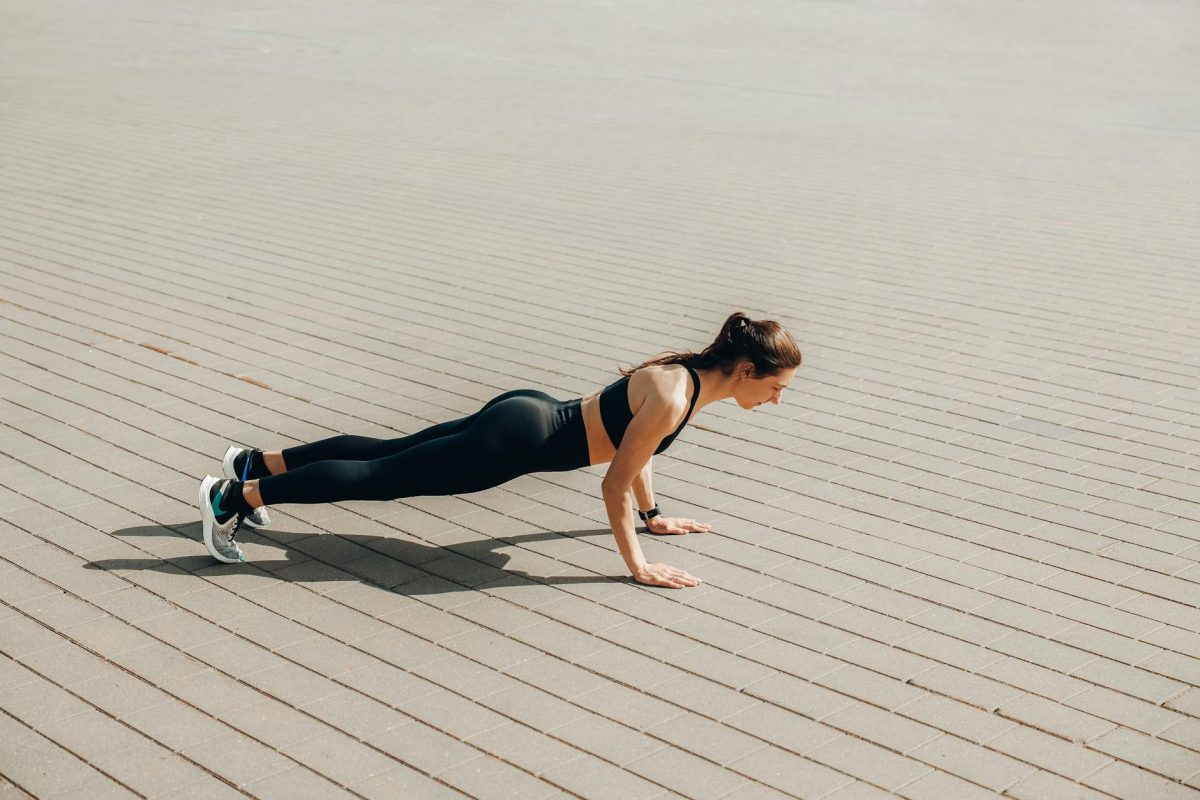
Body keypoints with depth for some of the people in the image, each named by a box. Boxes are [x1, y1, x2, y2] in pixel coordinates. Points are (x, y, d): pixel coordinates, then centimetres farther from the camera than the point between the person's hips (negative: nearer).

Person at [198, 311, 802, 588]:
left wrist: (654, 516, 26)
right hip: (518, 440, -8)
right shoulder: (673, 401, -24)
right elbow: (613, 486, -20)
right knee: (379, 477, -1)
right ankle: (236, 497, 6)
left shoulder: (685, 369, 4)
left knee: (389, 452, 17)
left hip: (526, 414, 8)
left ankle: (256, 462, 28)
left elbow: (632, 441, 20)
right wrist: (637, 566, -12)